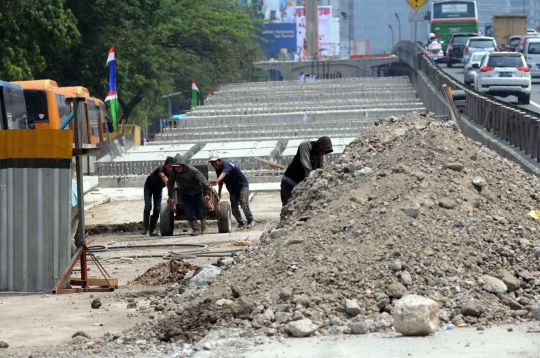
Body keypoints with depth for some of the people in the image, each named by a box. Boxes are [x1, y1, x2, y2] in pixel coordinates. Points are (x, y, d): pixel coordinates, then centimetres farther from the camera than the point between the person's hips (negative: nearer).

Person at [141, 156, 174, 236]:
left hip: (158, 188, 4)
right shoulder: (160, 169, -36)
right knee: (148, 207, -16)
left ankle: (152, 230, 3)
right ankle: (145, 227, -3)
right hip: (149, 186, -4)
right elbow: (163, 177, -56)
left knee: (157, 209, -6)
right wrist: (167, 183, -75)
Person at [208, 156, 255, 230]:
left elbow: (223, 174, -50)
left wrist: (216, 181, -68)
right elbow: (221, 180, 13)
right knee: (234, 207, -2)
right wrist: (219, 192, 10)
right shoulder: (217, 169, -1)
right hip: (232, 189, 8)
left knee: (243, 204, -19)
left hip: (242, 185, -8)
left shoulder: (226, 165, -27)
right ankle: (241, 224, 6)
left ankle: (251, 221, -4)